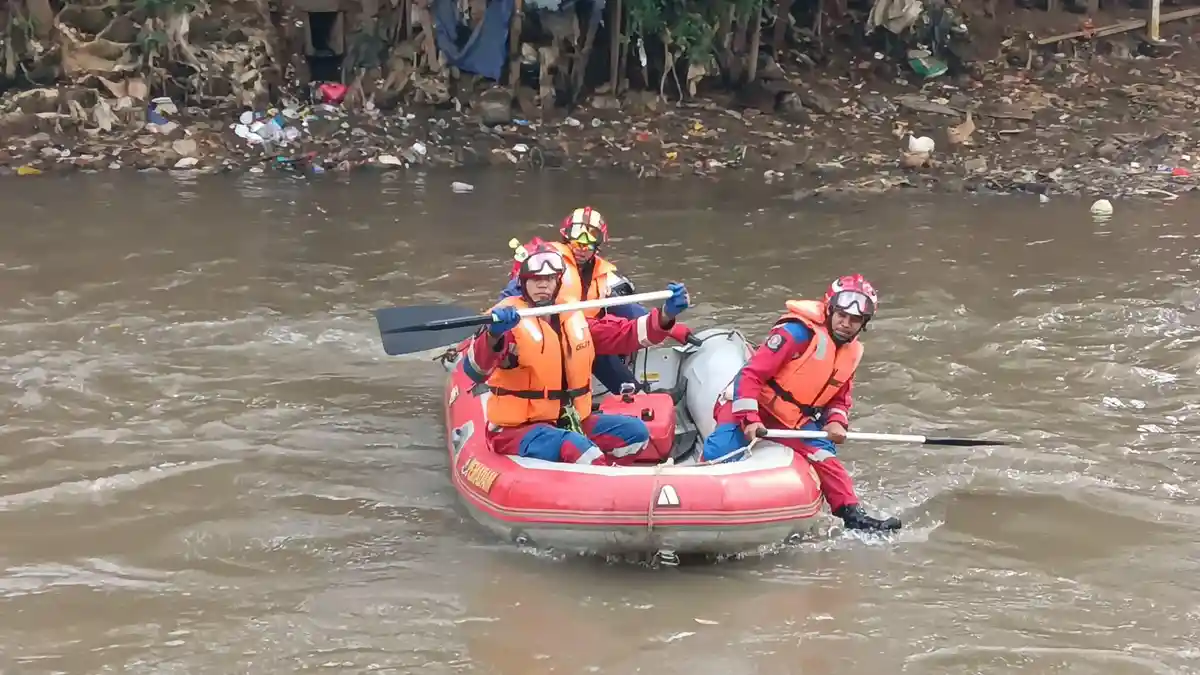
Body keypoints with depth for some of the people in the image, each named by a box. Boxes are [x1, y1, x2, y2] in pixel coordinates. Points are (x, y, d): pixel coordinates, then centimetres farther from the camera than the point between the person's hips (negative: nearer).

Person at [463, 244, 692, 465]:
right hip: (517, 429, -8)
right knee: (576, 448, -33)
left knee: (636, 432, -2)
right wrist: (493, 336, -51)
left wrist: (665, 316, -5)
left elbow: (624, 333, 12)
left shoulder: (574, 319, 8)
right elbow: (475, 371, -30)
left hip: (569, 422, 8)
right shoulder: (508, 321, -14)